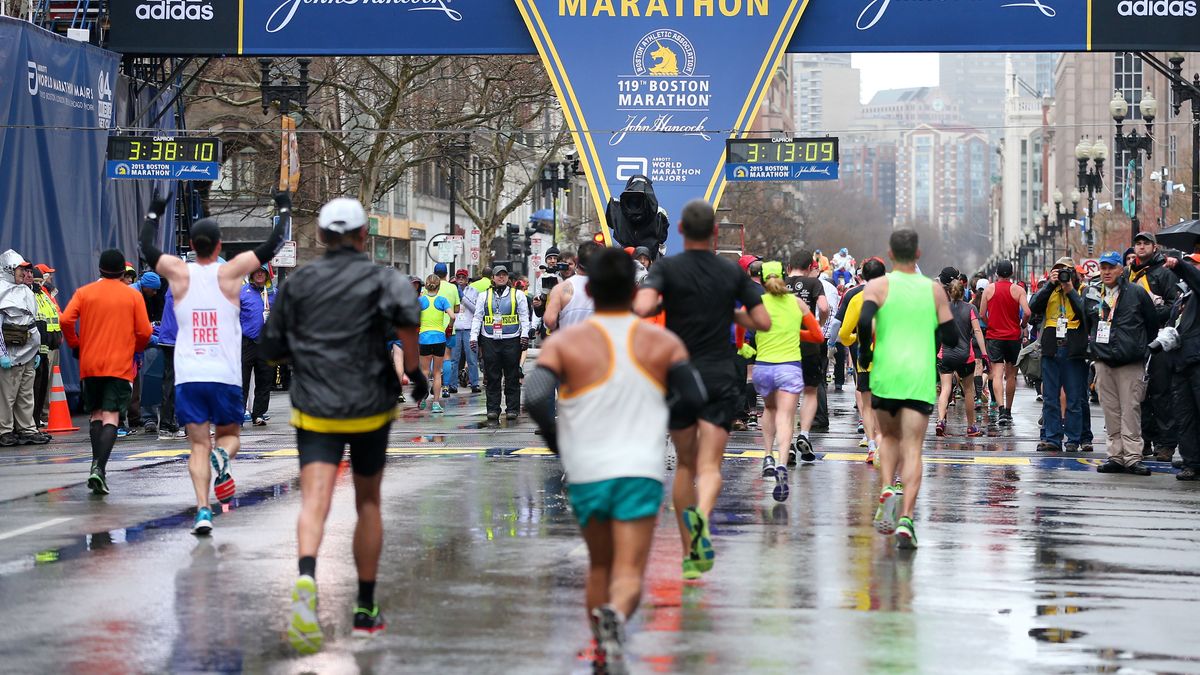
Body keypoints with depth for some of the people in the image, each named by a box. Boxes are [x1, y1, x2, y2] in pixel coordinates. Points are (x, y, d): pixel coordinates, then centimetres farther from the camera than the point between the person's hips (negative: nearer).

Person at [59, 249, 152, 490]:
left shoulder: (84, 292, 5)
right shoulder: (133, 296, 2)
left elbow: (66, 320, -7)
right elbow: (144, 332, -1)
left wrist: (75, 345, 9)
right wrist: (133, 349, 19)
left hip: (89, 364, 2)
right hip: (120, 366, -2)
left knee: (96, 416, 17)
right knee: (111, 418, -7)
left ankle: (96, 465, 12)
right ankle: (100, 468, -23)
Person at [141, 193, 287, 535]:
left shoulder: (179, 273, 2)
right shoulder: (230, 272, -1)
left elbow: (147, 248, 21)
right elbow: (271, 246, 8)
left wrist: (154, 212, 35)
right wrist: (284, 209, 22)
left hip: (188, 377, 1)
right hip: (225, 376, -1)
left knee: (199, 446, 1)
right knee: (229, 435, 16)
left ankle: (203, 510, -16)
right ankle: (221, 458, -19)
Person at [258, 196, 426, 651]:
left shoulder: (298, 282, 8)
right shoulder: (381, 277, -1)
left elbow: (272, 350, 10)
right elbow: (407, 311, -23)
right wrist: (413, 369, -11)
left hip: (315, 409, 0)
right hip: (370, 408, 0)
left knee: (315, 500, -13)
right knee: (368, 503, 16)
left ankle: (306, 577, -43)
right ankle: (365, 609, 21)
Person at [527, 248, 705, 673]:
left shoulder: (565, 343, -1)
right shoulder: (662, 343, 4)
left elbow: (536, 399, -13)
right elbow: (694, 399, 0)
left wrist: (557, 443, 3)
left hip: (586, 473, 1)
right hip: (640, 471, -1)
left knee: (599, 565, 20)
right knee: (629, 573, -5)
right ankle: (615, 615, -35)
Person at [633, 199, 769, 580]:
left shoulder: (667, 268, -4)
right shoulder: (733, 272, 3)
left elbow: (642, 307, -21)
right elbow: (762, 322, 3)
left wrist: (662, 304, 1)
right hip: (720, 377, 0)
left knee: (685, 465, 15)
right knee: (710, 466, -7)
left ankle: (689, 554, 16)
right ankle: (701, 515, -39)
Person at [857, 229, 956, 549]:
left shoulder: (879, 286, 1)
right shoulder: (934, 289, 7)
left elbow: (865, 321, -16)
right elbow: (951, 338, 7)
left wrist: (864, 352, 2)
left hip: (885, 375, 0)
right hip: (921, 378, 0)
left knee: (889, 436, 23)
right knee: (912, 448, -2)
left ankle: (888, 489, -3)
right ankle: (906, 518, -18)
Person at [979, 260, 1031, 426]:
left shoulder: (989, 289, 0)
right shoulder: (1018, 290, -3)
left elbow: (982, 314, -1)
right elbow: (1027, 312, -13)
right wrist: (1022, 325, 5)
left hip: (994, 336, -1)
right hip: (1013, 337, 1)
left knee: (997, 374, -6)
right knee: (1011, 375, 13)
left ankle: (1001, 409, -25)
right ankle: (1008, 411, 22)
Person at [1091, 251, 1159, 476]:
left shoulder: (1136, 293, 0)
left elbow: (1153, 322, 6)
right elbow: (1086, 322, 26)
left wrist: (1142, 348, 9)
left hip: (1130, 364, -4)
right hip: (1103, 362, 5)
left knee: (1130, 410, -8)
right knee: (1111, 412, 5)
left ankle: (1132, 457, -9)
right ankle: (1116, 456, 9)